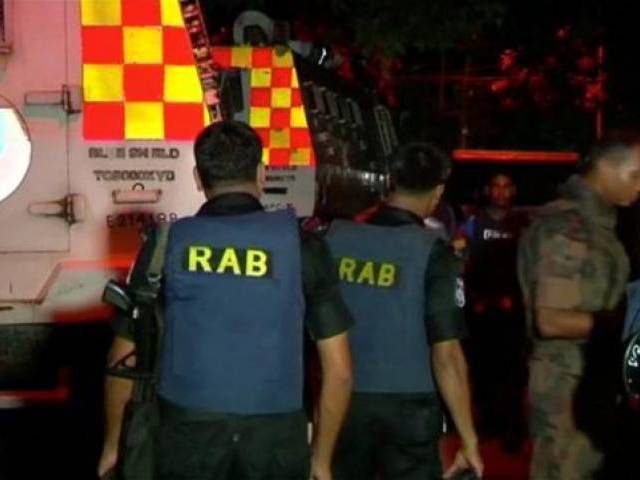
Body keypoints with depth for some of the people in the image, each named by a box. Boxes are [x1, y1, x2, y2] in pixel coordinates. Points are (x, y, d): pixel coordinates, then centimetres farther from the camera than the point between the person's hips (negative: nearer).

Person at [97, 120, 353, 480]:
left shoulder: (167, 244, -1)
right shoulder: (302, 245, -2)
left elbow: (124, 362, 5)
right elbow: (339, 370, -1)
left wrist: (113, 444, 18)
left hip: (187, 432, 0)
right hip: (275, 436, 0)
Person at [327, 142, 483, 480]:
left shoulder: (335, 237, -2)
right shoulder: (431, 252, -12)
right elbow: (446, 354, -16)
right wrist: (468, 439, -11)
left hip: (342, 401, 3)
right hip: (408, 407, -3)